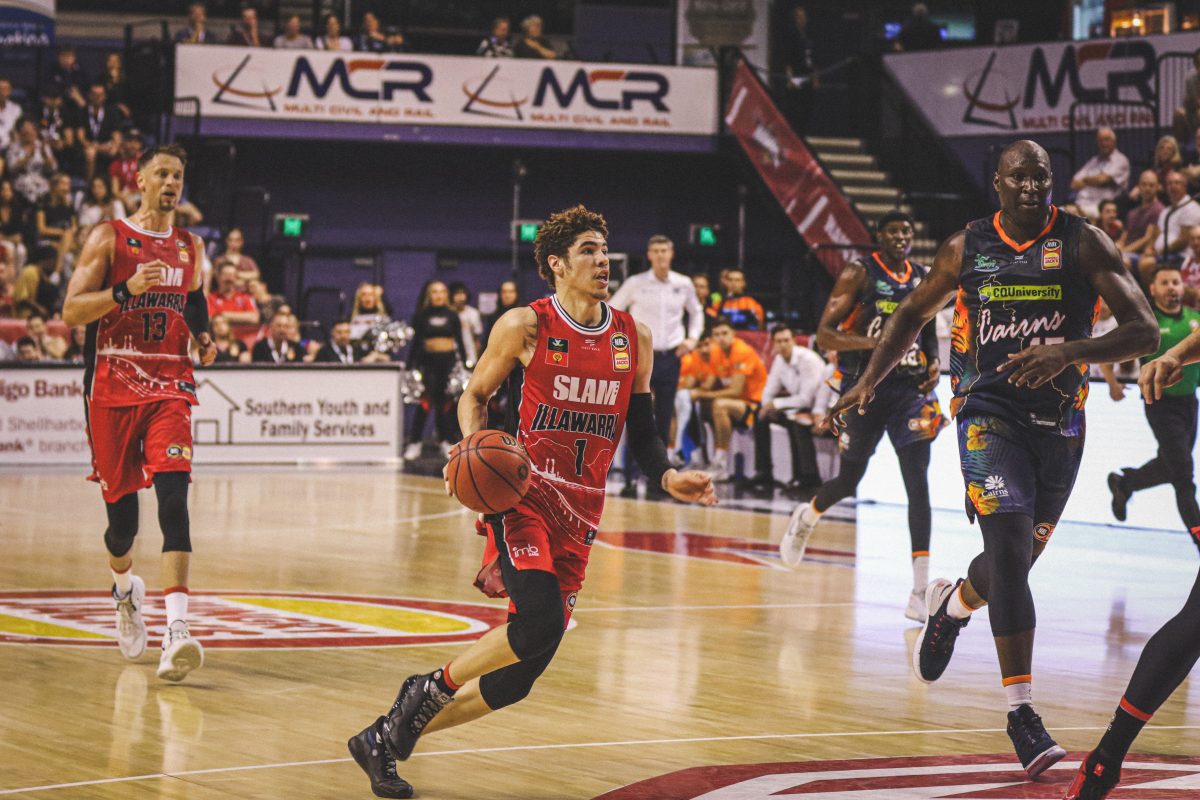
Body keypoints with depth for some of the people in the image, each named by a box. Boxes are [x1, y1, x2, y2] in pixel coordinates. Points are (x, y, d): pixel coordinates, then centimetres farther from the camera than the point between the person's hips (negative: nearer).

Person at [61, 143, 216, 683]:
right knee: (121, 511, 6)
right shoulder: (109, 239, -1)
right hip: (113, 385, -2)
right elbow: (71, 312, -8)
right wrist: (125, 291, -22)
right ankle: (125, 588, 42)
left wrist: (204, 340, 9)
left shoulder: (190, 247, 12)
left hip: (169, 384, 2)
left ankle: (177, 629, -28)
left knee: (173, 497, -18)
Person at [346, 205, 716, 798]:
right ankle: (430, 688, -3)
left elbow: (640, 431, 17)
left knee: (520, 675, 2)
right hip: (523, 492, -5)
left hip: (579, 514, 5)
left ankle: (390, 737, 17)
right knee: (540, 621, -29)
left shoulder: (634, 338, 10)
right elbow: (474, 396, 7)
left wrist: (668, 477, -2)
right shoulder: (526, 326, -3)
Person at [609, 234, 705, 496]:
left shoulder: (683, 285, 5)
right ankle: (631, 479, -11)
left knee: (664, 421, 6)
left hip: (670, 357, 3)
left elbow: (696, 312, 22)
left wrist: (693, 337, 8)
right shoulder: (635, 284, -3)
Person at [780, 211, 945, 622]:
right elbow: (824, 334, -12)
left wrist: (934, 363, 1)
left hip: (910, 388, 3)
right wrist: (875, 342, -26)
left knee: (918, 483, -10)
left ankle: (920, 591, -13)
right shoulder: (859, 275, -7)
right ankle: (806, 517, 43)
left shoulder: (924, 279, 8)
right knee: (848, 482, 5)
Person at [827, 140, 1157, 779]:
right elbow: (914, 313, 18)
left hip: (1060, 423, 2)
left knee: (1018, 559, 16)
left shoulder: (1084, 244, -6)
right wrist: (869, 379, 6)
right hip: (989, 412, -2)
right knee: (1010, 552, -19)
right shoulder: (966, 248, 1)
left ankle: (952, 604, 52)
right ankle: (1021, 711, -17)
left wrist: (1069, 353, -28)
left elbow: (1145, 331, -12)